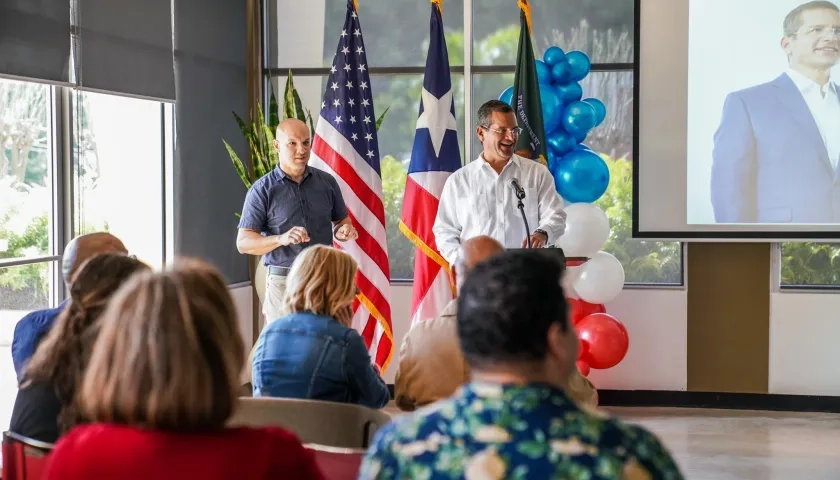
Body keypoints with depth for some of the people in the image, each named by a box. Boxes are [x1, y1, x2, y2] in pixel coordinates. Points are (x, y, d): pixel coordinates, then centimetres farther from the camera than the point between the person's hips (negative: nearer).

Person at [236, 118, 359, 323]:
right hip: (283, 283, -3)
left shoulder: (327, 182, 8)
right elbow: (243, 242, -5)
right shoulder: (262, 190, -1)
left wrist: (345, 230, -5)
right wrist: (281, 239, -22)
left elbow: (342, 221, 20)